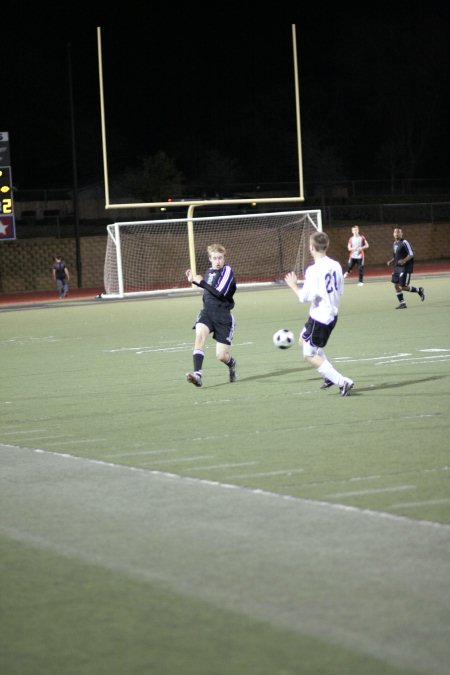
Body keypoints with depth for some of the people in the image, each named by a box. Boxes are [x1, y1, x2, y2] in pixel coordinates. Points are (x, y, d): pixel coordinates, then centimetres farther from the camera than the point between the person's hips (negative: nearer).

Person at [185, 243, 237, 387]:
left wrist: (201, 282, -16)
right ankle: (198, 374, -39)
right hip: (207, 312, 4)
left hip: (223, 316, -4)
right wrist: (195, 281, 23)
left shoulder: (227, 271, -8)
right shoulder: (210, 271, 12)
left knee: (221, 356, -3)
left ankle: (232, 364, 37)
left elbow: (220, 292, -21)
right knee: (200, 334, -30)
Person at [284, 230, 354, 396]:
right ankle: (330, 375, 22)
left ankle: (342, 382, -8)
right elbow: (340, 290, 9)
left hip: (319, 317, -9)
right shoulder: (335, 265, 1)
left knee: (309, 356, 1)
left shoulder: (314, 270, -22)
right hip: (332, 314, 9)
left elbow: (304, 297, -20)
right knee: (303, 340, 27)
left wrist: (293, 286, -3)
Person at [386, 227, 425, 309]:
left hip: (405, 268, -8)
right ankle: (402, 303, 10)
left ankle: (419, 290, 15)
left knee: (403, 287, -9)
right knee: (396, 285, 2)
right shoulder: (394, 243, 14)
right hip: (397, 268, 8)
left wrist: (404, 260, -31)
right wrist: (391, 261, 10)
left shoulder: (404, 242, -12)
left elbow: (411, 254, -16)